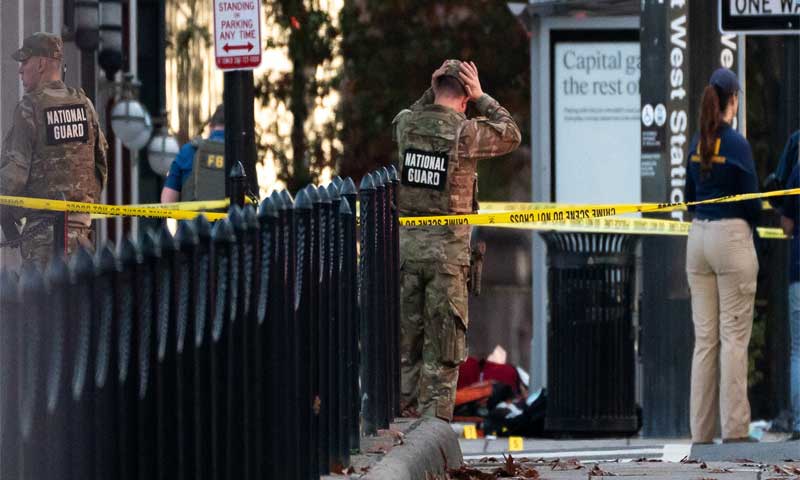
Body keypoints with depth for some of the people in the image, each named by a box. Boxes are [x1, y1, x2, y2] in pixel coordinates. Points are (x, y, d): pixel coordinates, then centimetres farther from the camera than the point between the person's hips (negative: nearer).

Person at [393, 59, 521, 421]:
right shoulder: (466, 133, -11)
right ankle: (434, 423, 0)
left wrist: (432, 92, 17)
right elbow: (511, 134, 8)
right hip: (448, 249, -4)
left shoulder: (405, 124, 0)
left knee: (406, 338, 13)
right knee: (443, 343, 2)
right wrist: (482, 98, 9)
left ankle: (404, 413, 16)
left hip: (406, 244, 4)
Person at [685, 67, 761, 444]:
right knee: (734, 338, -3)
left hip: (698, 238, 6)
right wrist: (754, 216, 11)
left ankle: (701, 431, 8)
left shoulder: (696, 144, 7)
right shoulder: (737, 144, -11)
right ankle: (735, 430, -5)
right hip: (732, 237, -6)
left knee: (704, 338, 8)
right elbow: (752, 202, -8)